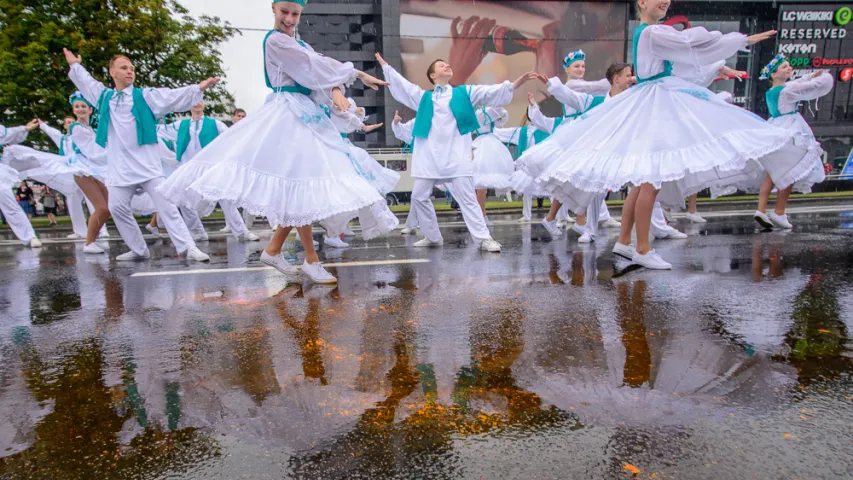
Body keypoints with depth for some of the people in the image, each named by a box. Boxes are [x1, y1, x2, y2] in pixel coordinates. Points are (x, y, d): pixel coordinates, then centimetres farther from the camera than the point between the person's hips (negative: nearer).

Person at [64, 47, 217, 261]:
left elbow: (176, 96, -8)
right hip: (120, 167, 5)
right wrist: (75, 66, 48)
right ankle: (139, 249, 17)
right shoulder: (104, 96, 15)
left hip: (148, 164, -5)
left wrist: (198, 88, -20)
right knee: (117, 208, 5)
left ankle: (188, 248, -13)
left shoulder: (146, 96, 2)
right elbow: (86, 83, 35)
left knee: (166, 206, -10)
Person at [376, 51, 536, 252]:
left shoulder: (465, 92, 14)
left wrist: (515, 84, -3)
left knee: (467, 198, -7)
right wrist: (385, 65, 19)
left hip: (456, 156, -2)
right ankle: (433, 237, 21)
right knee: (419, 197, 6)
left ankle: (484, 238, -4)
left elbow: (493, 92, 7)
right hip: (429, 157, 3)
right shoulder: (423, 97, 17)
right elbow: (400, 84, 21)